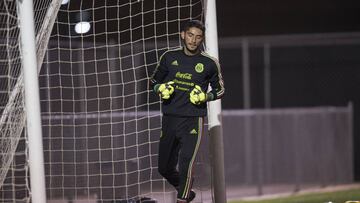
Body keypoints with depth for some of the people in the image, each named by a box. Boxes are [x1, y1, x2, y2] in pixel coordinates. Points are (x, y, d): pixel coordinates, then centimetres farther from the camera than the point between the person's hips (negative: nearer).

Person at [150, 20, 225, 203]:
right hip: (169, 119, 4)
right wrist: (161, 89, -3)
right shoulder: (169, 57, 7)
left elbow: (220, 89, 13)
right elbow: (154, 81, 19)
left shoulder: (209, 63, 1)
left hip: (193, 120, -4)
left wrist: (206, 96, -7)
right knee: (165, 168, 10)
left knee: (185, 165, -19)